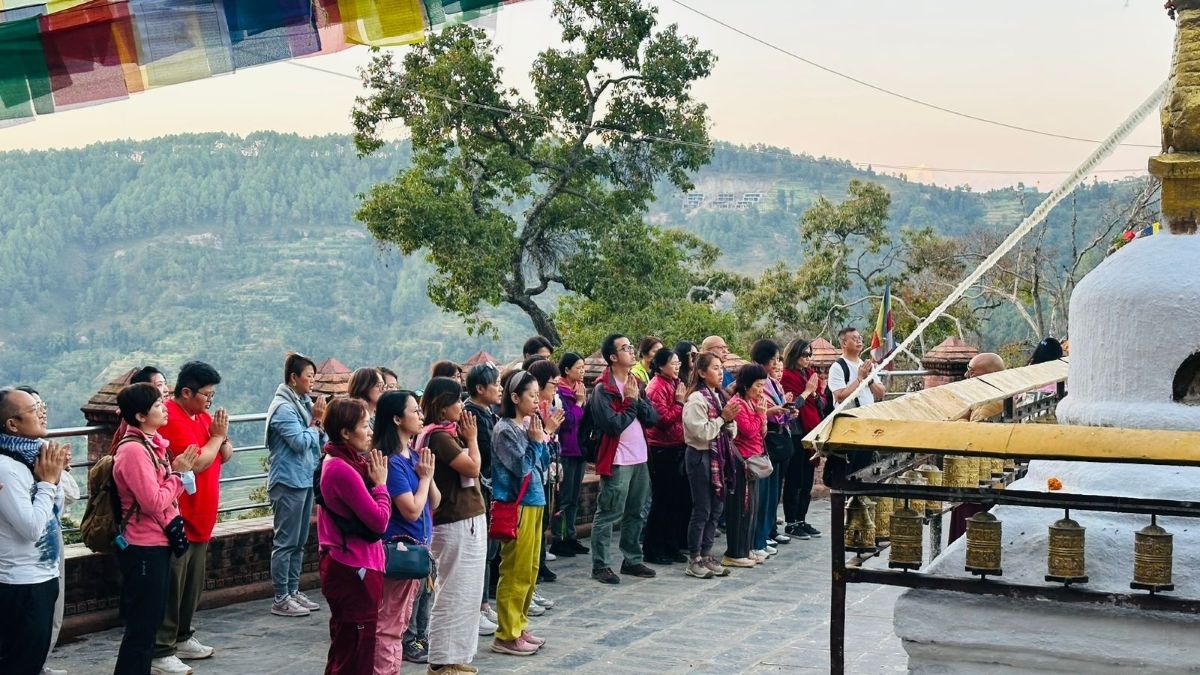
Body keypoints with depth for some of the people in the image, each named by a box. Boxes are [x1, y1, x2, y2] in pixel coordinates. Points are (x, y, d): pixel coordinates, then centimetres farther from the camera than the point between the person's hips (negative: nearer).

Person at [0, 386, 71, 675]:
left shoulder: (32, 456, 6)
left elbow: (54, 512, 14)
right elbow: (31, 527, -25)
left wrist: (54, 478, -2)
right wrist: (48, 481, -16)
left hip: (43, 576, 9)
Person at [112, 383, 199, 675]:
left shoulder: (150, 443, 9)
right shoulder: (133, 450, -20)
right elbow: (154, 503, -24)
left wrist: (179, 472, -1)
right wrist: (178, 474, -12)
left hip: (156, 544, 10)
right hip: (144, 549, -10)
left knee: (149, 620, 17)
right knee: (142, 623, -2)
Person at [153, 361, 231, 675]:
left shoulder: (203, 417, 12)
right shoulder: (173, 420, -18)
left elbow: (225, 455, 15)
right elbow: (197, 463, -23)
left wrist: (222, 437, -6)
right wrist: (217, 435, -9)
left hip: (201, 519, 9)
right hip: (178, 519, -9)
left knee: (193, 584, 17)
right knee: (171, 587, -5)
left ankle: (182, 638, 29)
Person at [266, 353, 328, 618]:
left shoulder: (304, 403, 11)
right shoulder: (283, 407, -14)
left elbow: (321, 442, 12)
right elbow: (301, 442, -21)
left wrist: (318, 421, -5)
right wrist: (316, 421, -8)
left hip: (305, 479, 9)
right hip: (288, 482, -9)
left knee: (299, 542, 14)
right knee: (286, 542, -4)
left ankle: (293, 591, 22)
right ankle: (281, 600, 1)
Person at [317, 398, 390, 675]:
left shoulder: (335, 462, 10)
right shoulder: (344, 470, -22)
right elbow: (379, 521, -21)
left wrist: (372, 479, -1)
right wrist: (380, 483, -8)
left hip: (342, 566, 10)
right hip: (354, 570, -10)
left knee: (343, 649, 20)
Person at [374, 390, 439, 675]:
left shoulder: (413, 455, 9)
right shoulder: (391, 461, -17)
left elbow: (434, 502, 10)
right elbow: (412, 510, -21)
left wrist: (427, 474, -6)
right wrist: (425, 476, -10)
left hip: (417, 545, 9)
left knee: (399, 622, 16)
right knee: (389, 624, -4)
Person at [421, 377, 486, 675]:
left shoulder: (449, 433, 13)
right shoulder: (438, 436, -16)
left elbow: (472, 469, 13)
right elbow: (473, 467, -19)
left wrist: (467, 437, 6)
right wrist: (472, 438, -8)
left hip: (469, 520, 10)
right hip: (454, 524, -10)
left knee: (466, 592, 15)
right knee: (453, 593, -3)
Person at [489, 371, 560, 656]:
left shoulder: (529, 425, 9)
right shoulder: (505, 430, -13)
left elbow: (542, 465, 11)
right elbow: (521, 468, -17)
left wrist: (546, 434, 3)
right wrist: (537, 439, -14)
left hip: (534, 502, 8)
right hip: (517, 504, -8)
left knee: (530, 570, 14)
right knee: (516, 571, -3)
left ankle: (520, 626, 24)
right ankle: (507, 636, 4)